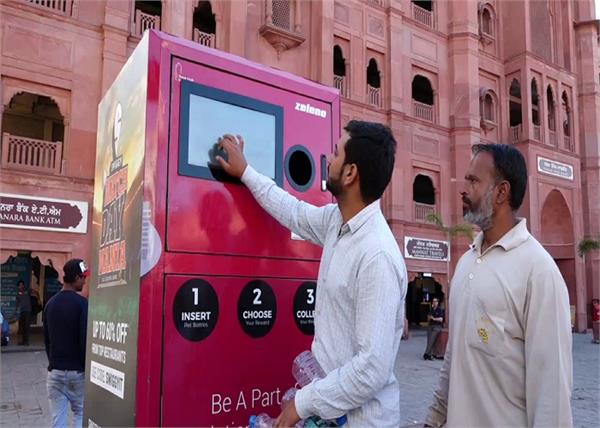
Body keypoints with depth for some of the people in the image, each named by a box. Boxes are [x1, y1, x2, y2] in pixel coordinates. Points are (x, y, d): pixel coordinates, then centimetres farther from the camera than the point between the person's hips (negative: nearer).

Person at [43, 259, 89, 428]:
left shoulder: (50, 303, 5)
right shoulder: (82, 303, -15)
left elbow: (46, 339, 12)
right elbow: (85, 340, -16)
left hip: (55, 371, 5)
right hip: (77, 371, -5)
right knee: (81, 414, 12)